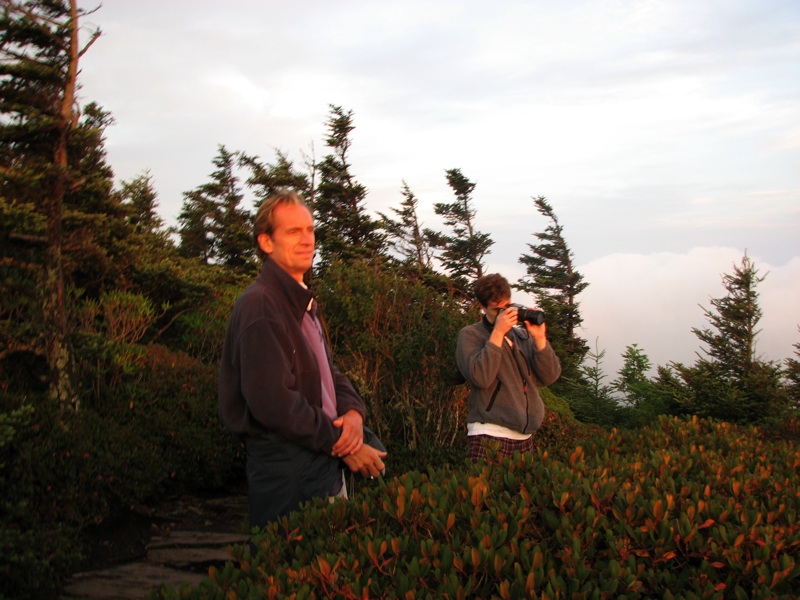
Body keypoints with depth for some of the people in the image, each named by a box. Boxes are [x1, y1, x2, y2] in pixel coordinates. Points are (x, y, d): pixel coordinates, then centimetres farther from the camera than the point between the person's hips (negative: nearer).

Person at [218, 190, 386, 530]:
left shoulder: (304, 304, 16)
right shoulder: (260, 306, -17)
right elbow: (274, 402, -23)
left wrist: (352, 412, -5)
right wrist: (341, 443, -15)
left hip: (326, 463, 9)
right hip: (287, 472, -9)